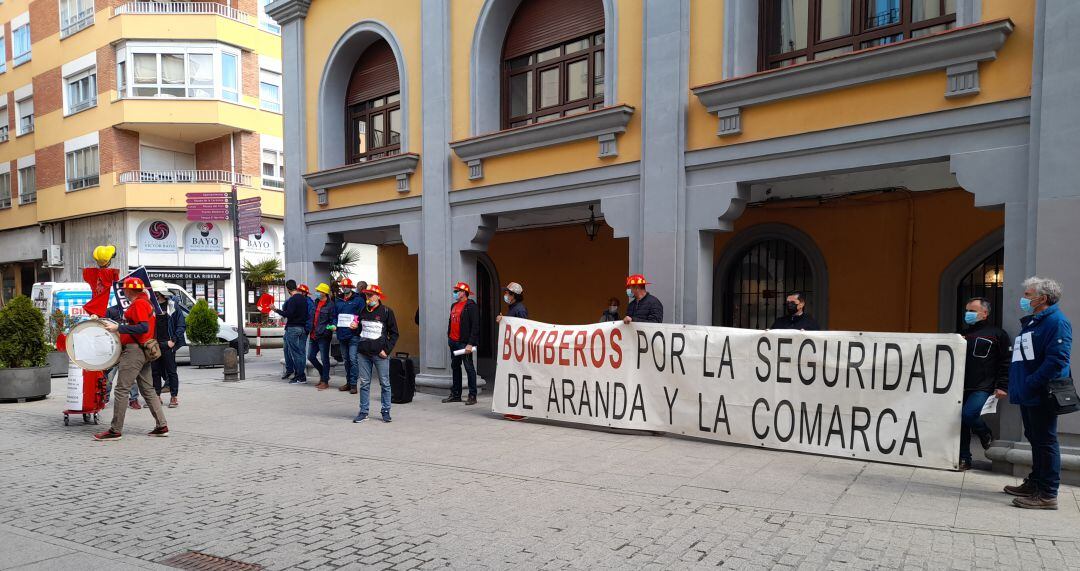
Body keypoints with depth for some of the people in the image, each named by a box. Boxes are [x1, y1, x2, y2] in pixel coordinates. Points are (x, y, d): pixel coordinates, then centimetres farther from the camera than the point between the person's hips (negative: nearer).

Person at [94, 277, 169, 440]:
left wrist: (119, 328, -21)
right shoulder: (145, 302, 19)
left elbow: (144, 328, -23)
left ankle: (115, 430, -1)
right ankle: (162, 426, 12)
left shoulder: (138, 304, -12)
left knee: (122, 389, -5)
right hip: (144, 352, 10)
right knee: (148, 389, 12)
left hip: (134, 350, -10)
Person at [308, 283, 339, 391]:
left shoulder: (331, 305, -10)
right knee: (311, 356, 13)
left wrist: (333, 326, -30)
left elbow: (334, 319, -11)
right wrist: (310, 330, 25)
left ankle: (325, 381, 6)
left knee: (324, 358, -2)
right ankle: (323, 375, 29)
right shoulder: (316, 303, 14)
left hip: (323, 336, -9)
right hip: (313, 335, 9)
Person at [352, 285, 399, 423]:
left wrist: (387, 350, -9)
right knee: (364, 383, 6)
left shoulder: (386, 312, -2)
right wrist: (355, 328, 1)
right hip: (363, 353, 4)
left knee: (384, 383, 2)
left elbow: (394, 334, -1)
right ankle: (363, 412, 14)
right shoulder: (363, 311, 12)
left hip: (380, 354, -4)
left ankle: (386, 412, 11)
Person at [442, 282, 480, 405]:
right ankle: (455, 394, 24)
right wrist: (449, 336, 16)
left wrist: (470, 343, -20)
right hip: (453, 342, 9)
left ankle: (472, 396, 4)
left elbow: (475, 325, -16)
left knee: (469, 368, -2)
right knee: (455, 367, 14)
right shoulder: (454, 305, 15)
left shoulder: (471, 306, -11)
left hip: (464, 343, -9)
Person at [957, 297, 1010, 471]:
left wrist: (1002, 386, -11)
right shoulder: (963, 333, 18)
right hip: (962, 387, 6)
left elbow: (1006, 362, -4)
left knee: (969, 414, -22)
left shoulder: (997, 334, 1)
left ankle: (986, 435, 10)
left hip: (983, 388, -6)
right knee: (961, 423, 3)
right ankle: (964, 459, 13)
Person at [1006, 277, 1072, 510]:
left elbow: (1057, 359, -22)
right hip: (1028, 395, 10)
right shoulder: (1030, 322, 17)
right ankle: (1034, 483, 28)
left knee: (1045, 441, -5)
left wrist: (1031, 383, -22)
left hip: (1042, 395, -10)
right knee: (1035, 439, 17)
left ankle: (1048, 495, 0)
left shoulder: (1056, 322, -13)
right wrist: (1015, 385, 17)